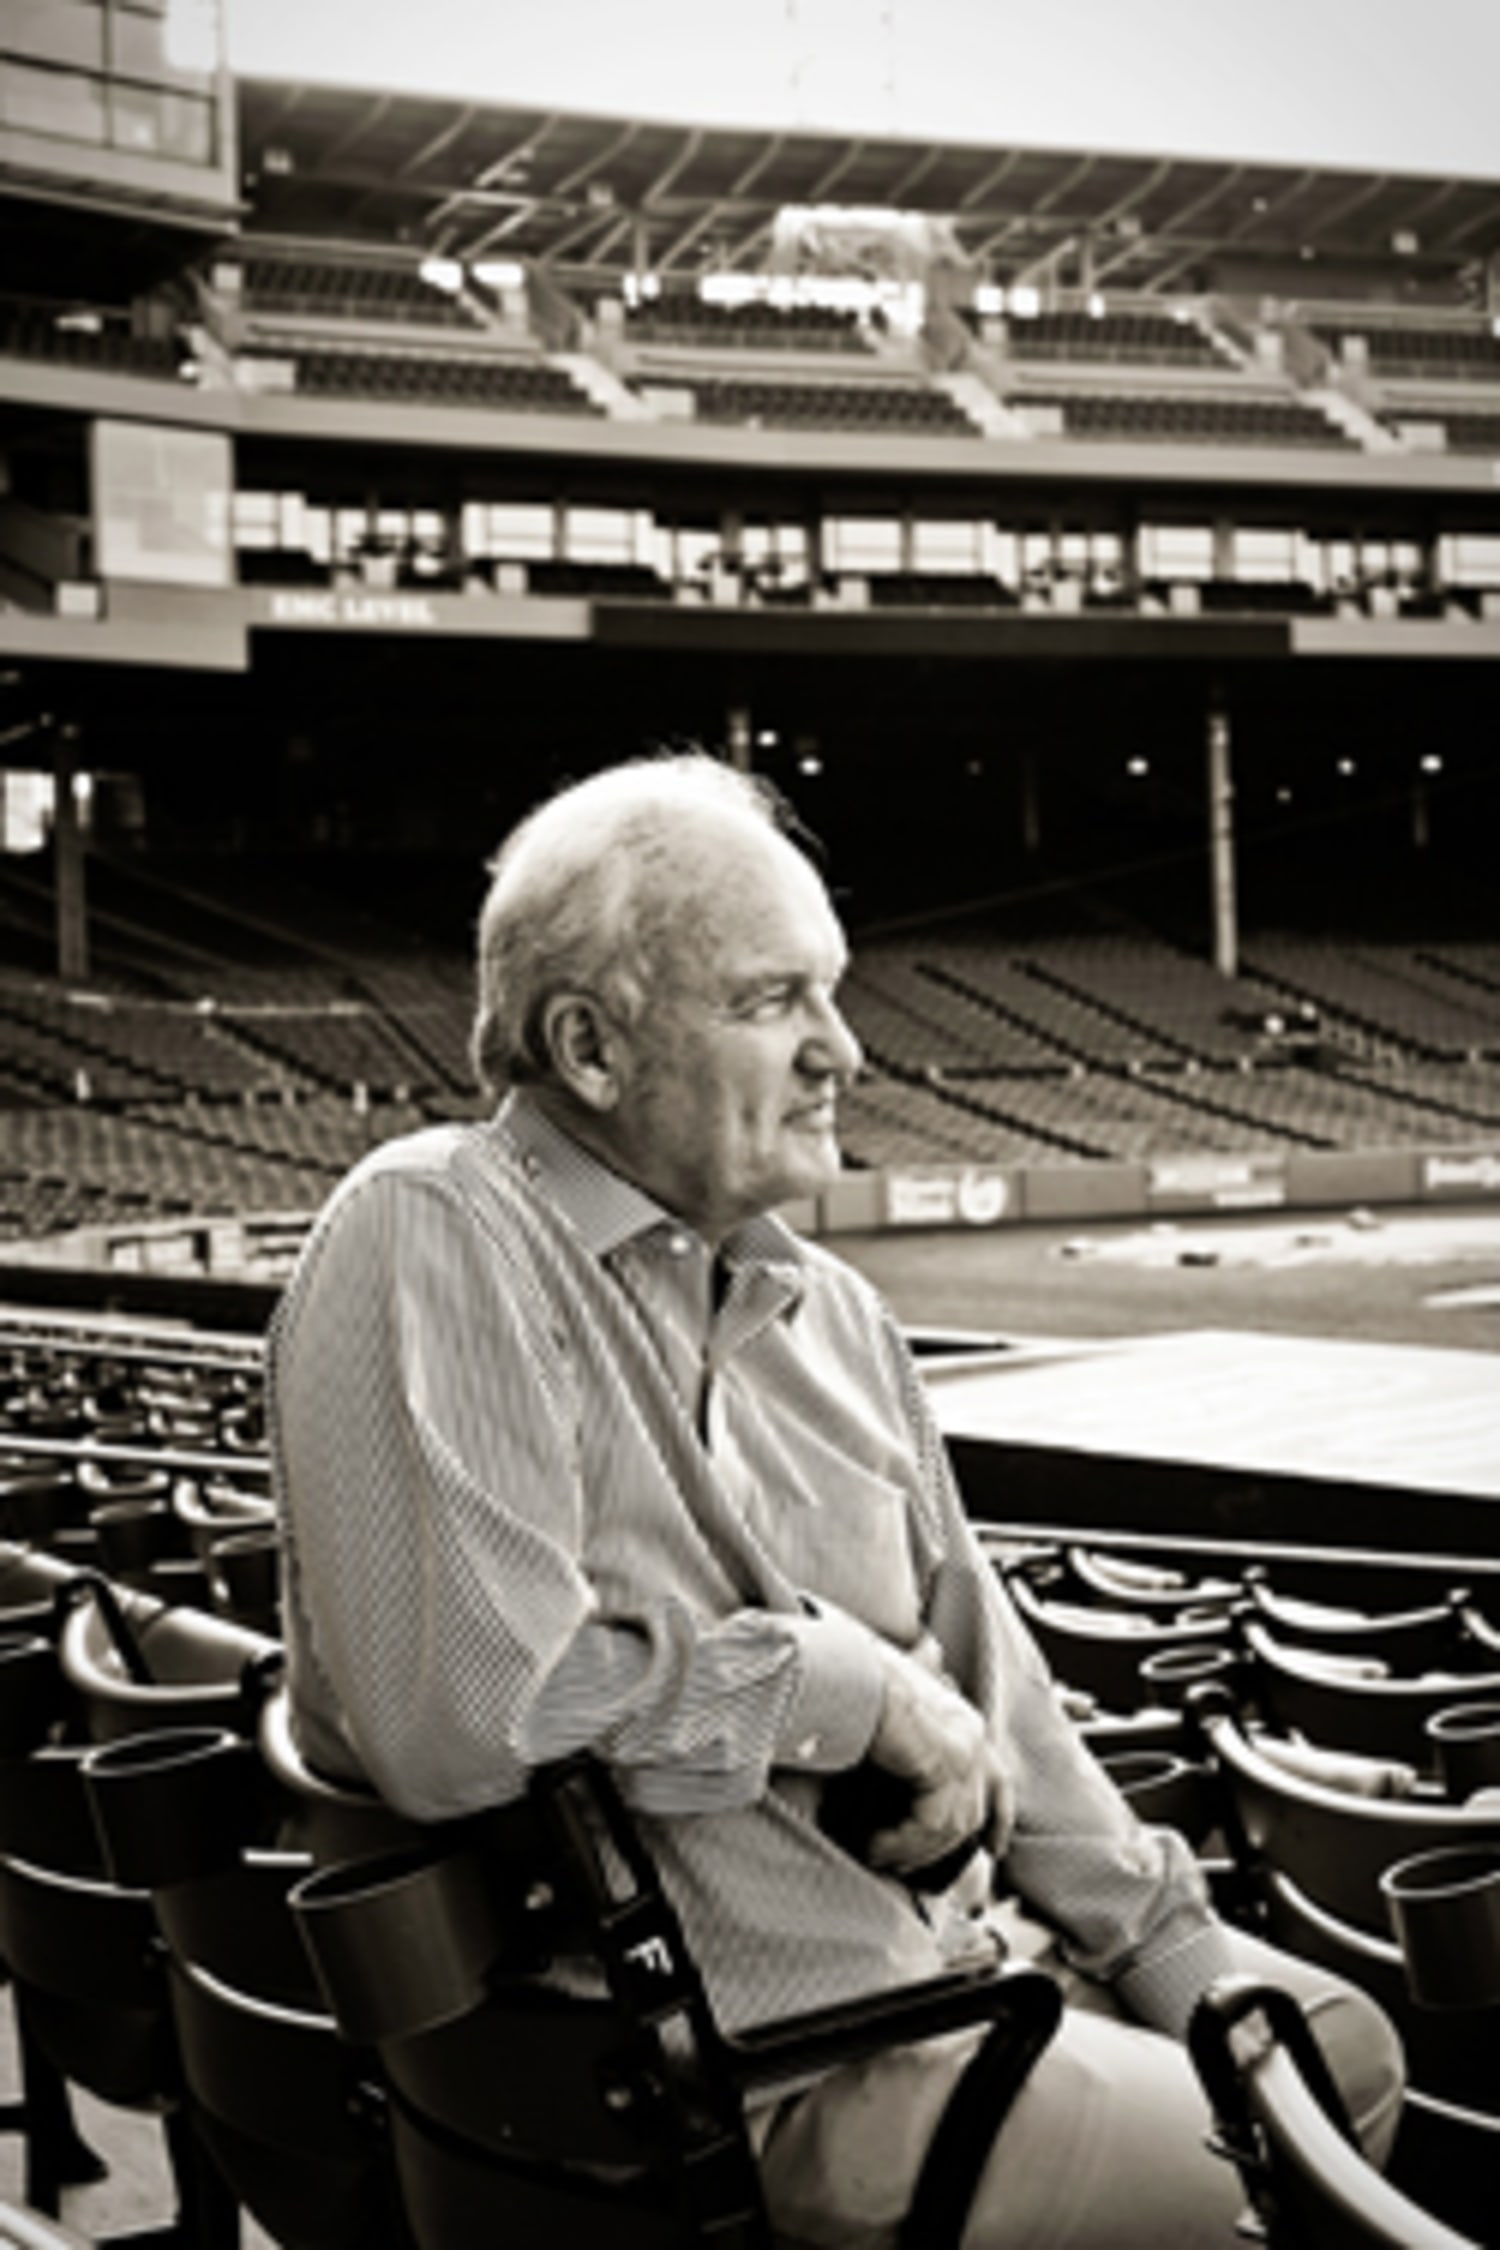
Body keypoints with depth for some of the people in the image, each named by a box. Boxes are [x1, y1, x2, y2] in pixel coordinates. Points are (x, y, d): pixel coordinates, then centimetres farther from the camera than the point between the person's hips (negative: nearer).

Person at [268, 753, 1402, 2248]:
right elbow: (462, 1716, -27)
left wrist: (1176, 1946, 9)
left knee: (1346, 2044, 16)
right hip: (751, 2048, -9)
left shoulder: (830, 1310, 12)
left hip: (955, 1945, 9)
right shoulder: (436, 1244, -16)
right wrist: (840, 1679, -16)